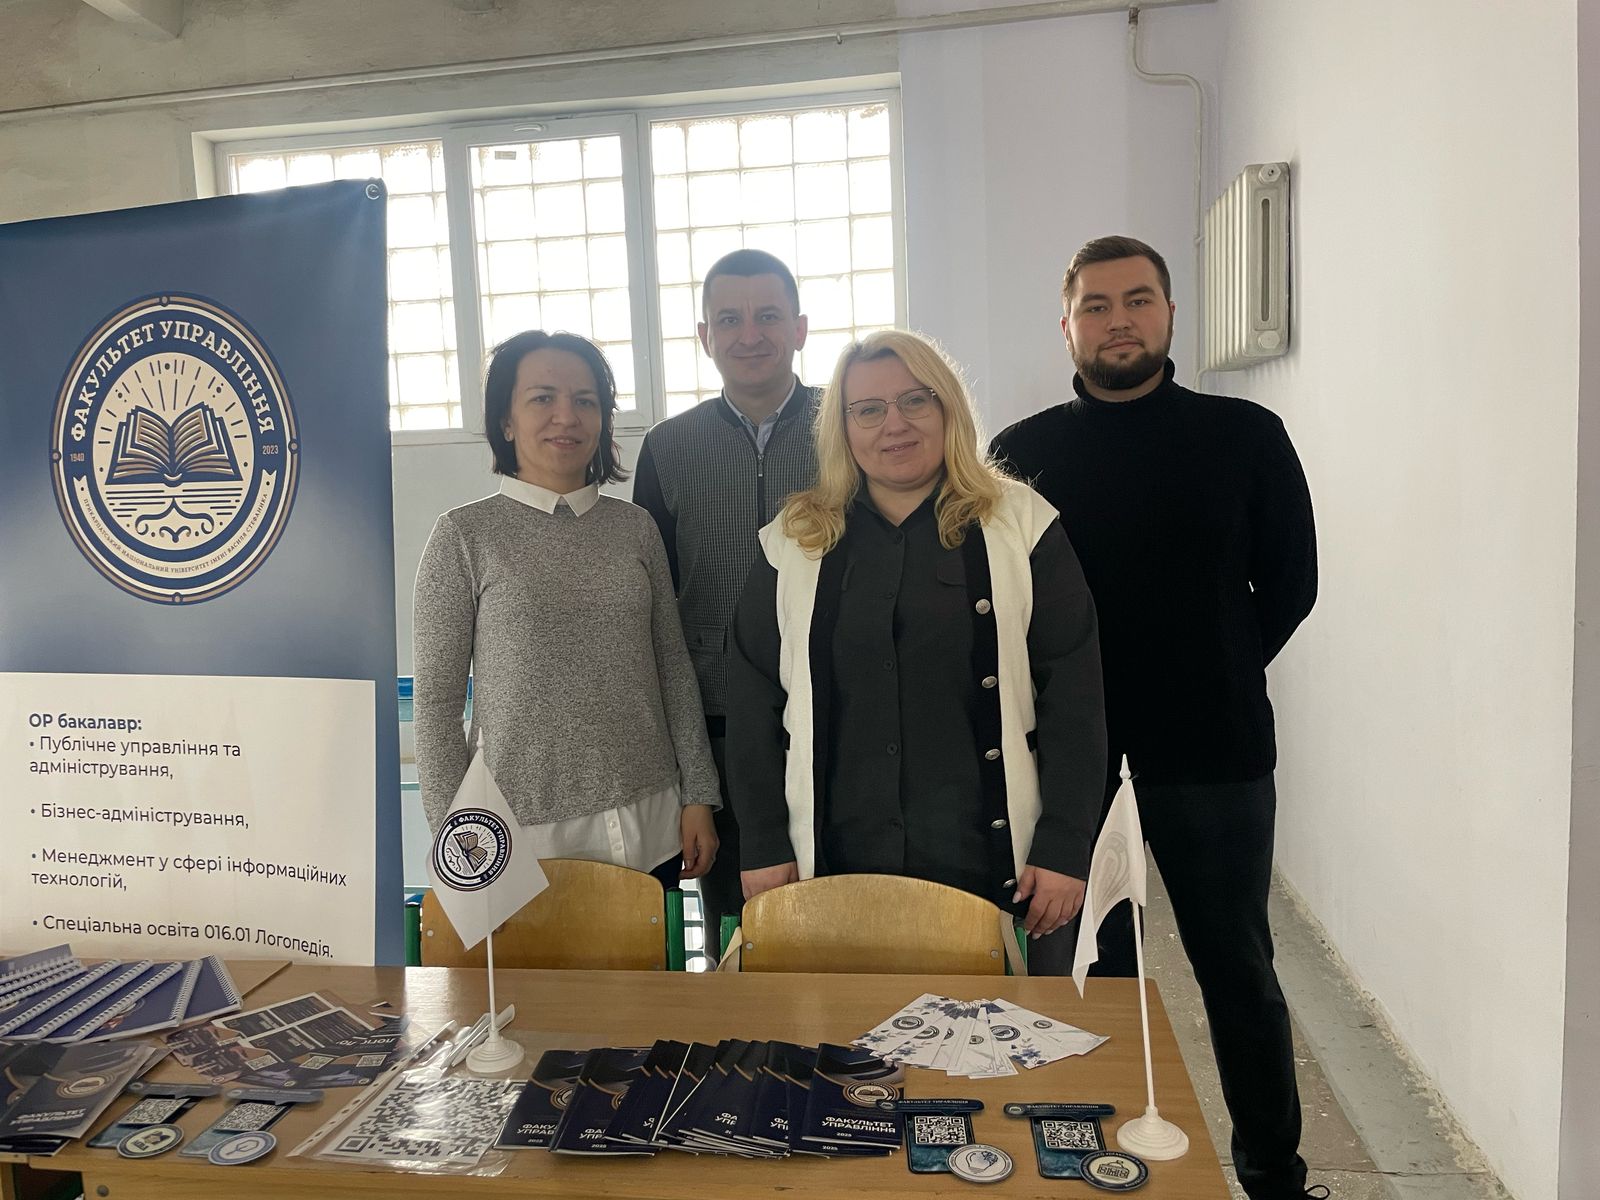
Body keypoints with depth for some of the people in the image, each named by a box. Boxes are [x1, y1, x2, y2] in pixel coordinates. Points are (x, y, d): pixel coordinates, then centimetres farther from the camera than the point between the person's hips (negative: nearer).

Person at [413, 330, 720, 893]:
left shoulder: (635, 528, 5)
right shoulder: (465, 535, -4)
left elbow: (674, 668, 9)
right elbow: (436, 697, -3)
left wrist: (698, 797, 7)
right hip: (526, 836, -3)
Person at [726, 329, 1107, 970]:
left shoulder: (1020, 527, -1)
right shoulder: (793, 544, 4)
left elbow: (1072, 693, -2)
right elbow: (753, 698, 5)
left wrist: (1065, 846, -6)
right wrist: (763, 845, 2)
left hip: (997, 863, -1)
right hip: (837, 864, 1)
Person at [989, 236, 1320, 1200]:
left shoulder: (1246, 436, 1)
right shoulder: (1023, 452, 1)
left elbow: (1290, 581, 6)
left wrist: (1216, 678, 4)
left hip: (1215, 752, 0)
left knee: (1238, 968, 13)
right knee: (1093, 970, 13)